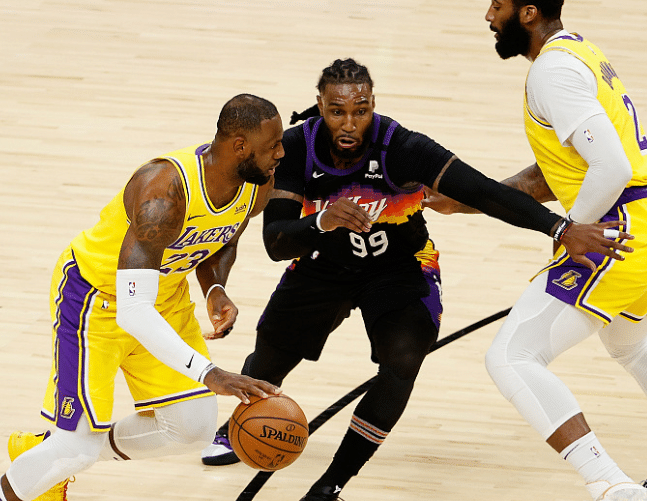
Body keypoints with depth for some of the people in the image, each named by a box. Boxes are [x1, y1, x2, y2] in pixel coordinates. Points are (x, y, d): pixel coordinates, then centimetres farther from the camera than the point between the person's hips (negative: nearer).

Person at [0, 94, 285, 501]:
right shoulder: (164, 193, -39)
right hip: (97, 296, -7)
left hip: (164, 294, 7)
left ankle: (47, 456, 24)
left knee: (195, 429, 5)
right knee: (79, 445, -9)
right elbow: (132, 313, -42)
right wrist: (210, 374, -48)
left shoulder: (258, 186, -14)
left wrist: (216, 291, -12)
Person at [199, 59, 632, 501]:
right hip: (326, 263, 2)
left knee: (402, 364, -25)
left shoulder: (402, 149, -32)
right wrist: (321, 222, -50)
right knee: (269, 357, 10)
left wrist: (563, 230, -46)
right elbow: (275, 244, -28)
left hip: (401, 268, -2)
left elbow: (484, 192, -37)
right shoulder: (296, 149, -25)